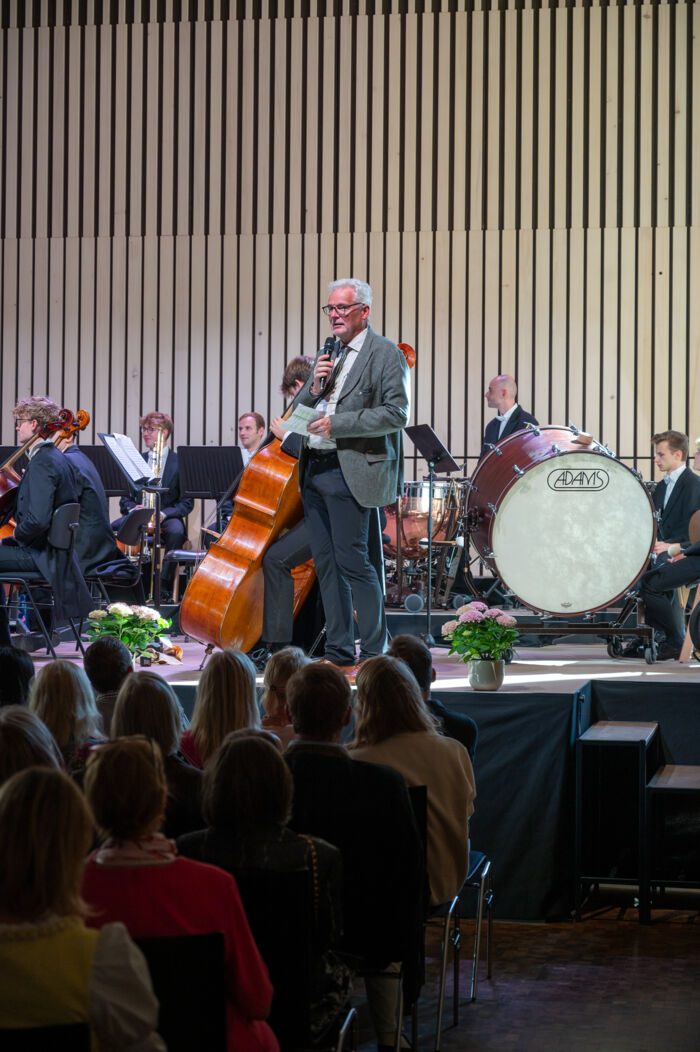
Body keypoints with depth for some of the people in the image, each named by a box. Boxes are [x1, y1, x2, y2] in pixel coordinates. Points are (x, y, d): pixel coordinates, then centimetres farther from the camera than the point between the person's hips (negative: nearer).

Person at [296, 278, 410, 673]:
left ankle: (375, 653, 0)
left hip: (350, 471, -8)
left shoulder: (386, 354, -5)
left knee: (352, 560, -9)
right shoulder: (327, 353, 19)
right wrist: (315, 385, -1)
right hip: (314, 470, 8)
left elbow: (396, 414, -14)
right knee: (326, 563, 9)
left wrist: (337, 423, -17)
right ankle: (338, 653, 15)